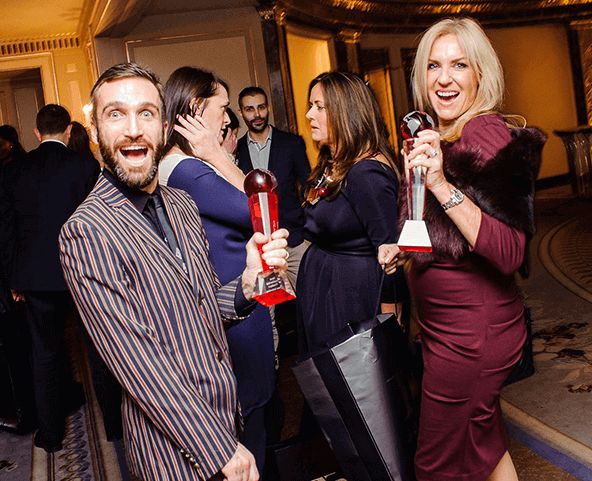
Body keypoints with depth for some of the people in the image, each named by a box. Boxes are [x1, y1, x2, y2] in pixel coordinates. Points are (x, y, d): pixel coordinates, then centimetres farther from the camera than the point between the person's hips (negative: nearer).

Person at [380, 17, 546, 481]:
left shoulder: (486, 134, -19)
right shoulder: (444, 137, 9)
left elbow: (509, 253, -29)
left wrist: (442, 185, -36)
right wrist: (404, 246, 8)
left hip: (471, 332, -9)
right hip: (450, 327, 9)